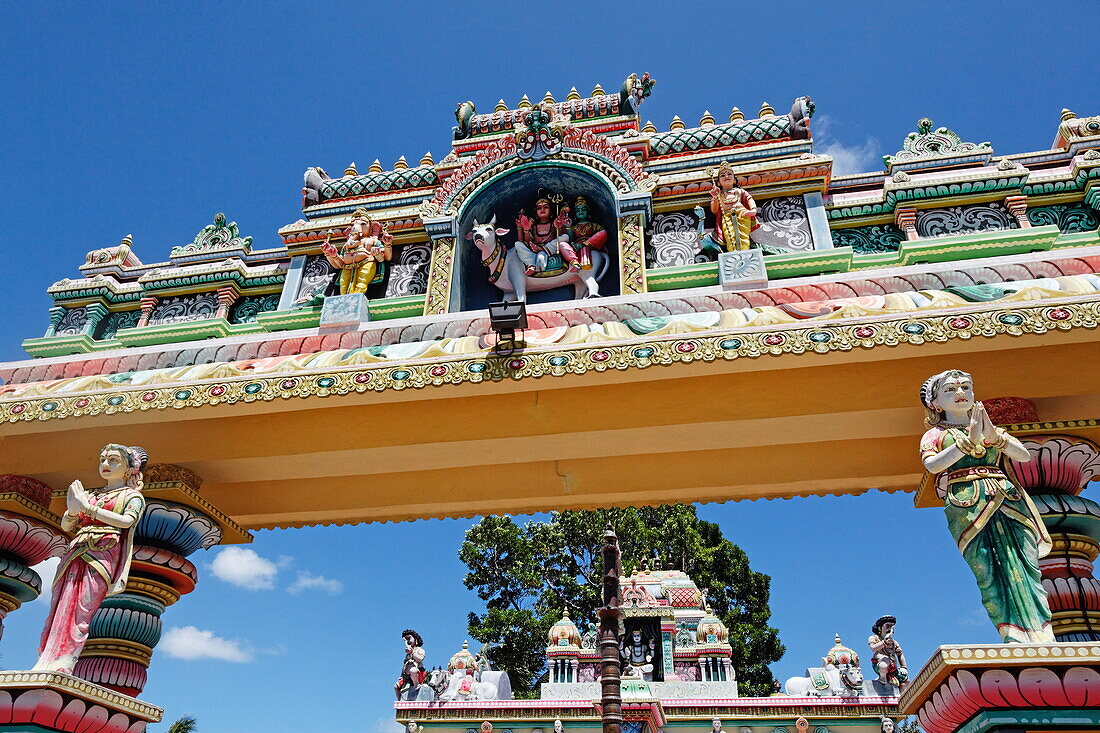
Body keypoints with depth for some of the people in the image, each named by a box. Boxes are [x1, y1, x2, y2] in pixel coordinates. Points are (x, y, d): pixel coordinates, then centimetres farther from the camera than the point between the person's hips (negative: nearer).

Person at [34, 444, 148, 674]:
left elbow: (127, 521, -7)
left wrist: (88, 508, -10)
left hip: (103, 552, -5)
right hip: (77, 552, 5)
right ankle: (46, 663, -18)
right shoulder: (89, 494, 28)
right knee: (61, 605, -11)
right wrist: (72, 511, -3)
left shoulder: (132, 496, 14)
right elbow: (66, 525, 20)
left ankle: (64, 663, -29)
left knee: (82, 606, -20)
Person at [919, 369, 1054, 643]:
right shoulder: (936, 434, 17)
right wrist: (969, 441, -12)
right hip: (966, 504, -3)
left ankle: (1042, 639, -16)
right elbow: (932, 465, -5)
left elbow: (1024, 455, 9)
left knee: (1025, 566, -11)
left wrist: (995, 436, -8)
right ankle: (1014, 639, -16)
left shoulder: (993, 430, 27)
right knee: (988, 572, -13)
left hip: (1007, 500, 3)